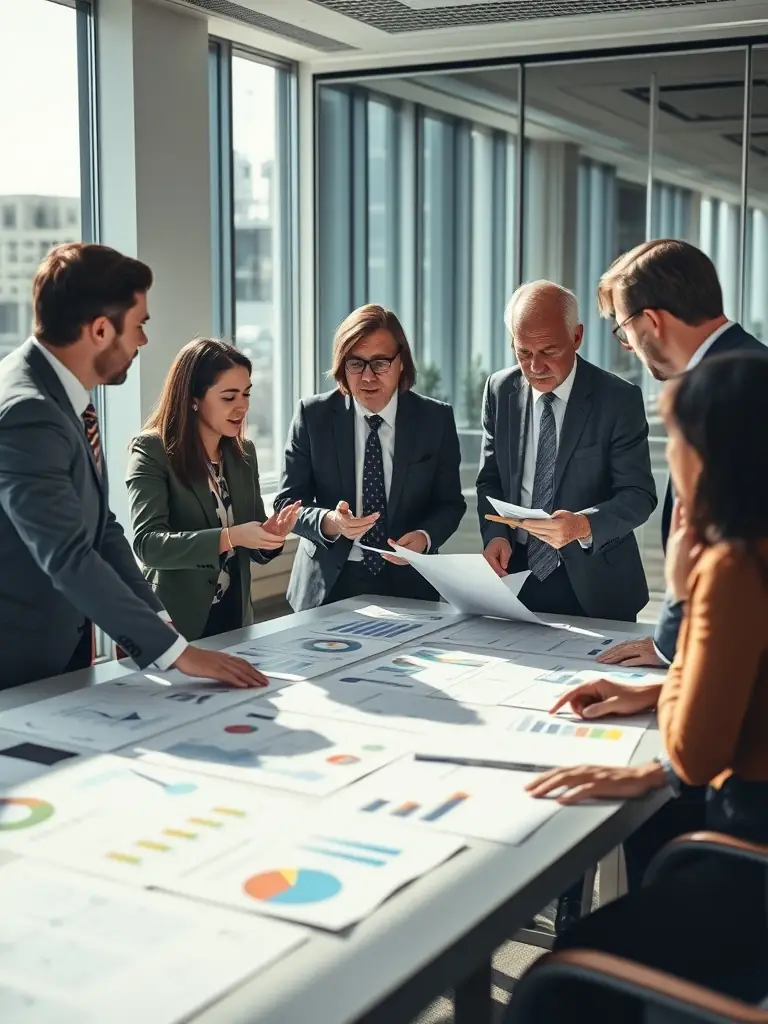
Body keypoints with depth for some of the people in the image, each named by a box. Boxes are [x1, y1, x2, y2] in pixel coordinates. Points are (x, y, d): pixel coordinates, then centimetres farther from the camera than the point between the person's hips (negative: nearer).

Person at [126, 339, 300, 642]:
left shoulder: (244, 452, 6)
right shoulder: (152, 451, -11)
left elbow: (254, 548, 10)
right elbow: (147, 543, -21)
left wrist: (270, 534, -12)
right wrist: (228, 537, -30)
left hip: (234, 619, 6)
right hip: (174, 626, -5)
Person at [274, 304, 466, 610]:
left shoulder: (436, 419, 1)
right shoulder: (313, 415, -1)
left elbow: (450, 503, 7)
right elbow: (288, 502, -1)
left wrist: (425, 537, -14)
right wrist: (328, 522, -21)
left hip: (408, 584, 1)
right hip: (329, 584, 0)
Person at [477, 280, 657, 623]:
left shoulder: (619, 399, -12)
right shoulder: (500, 391, 0)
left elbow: (638, 495, -14)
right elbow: (490, 480, 7)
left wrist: (584, 525, -32)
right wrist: (495, 534, -12)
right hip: (516, 575, 3)